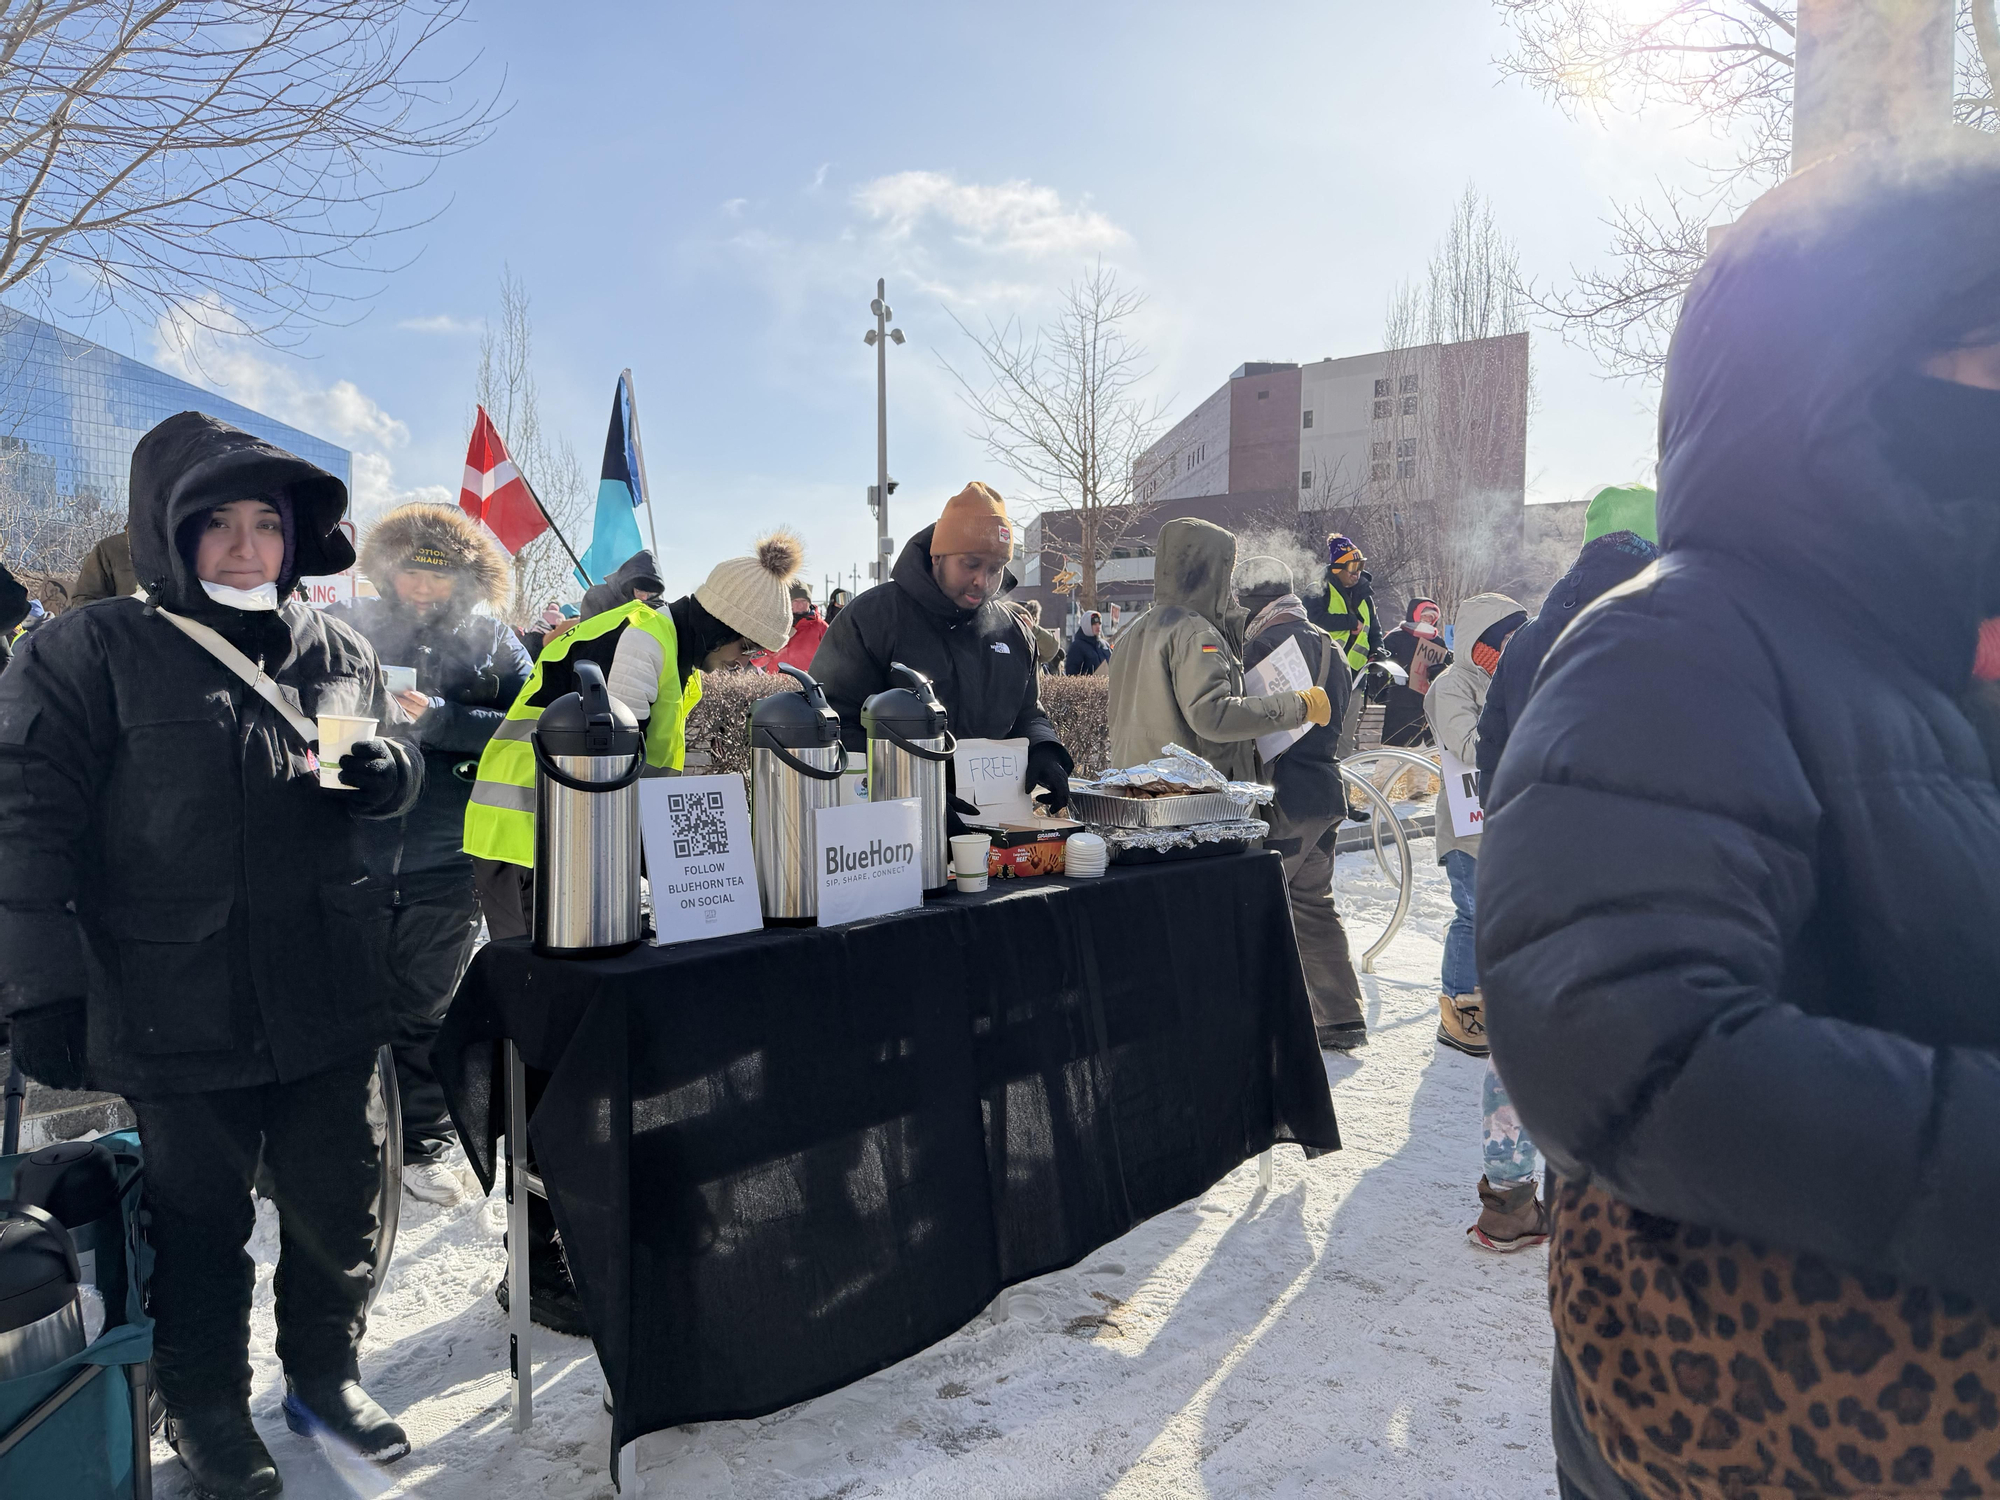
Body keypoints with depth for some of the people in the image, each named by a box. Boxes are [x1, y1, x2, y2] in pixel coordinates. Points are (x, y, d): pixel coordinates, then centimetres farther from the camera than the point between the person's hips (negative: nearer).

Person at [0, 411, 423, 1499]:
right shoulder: (90, 653, -3)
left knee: (340, 1202, 14)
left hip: (327, 999, 4)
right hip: (174, 1011, -3)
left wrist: (373, 766, -8)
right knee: (200, 1224, 12)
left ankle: (325, 1374, 38)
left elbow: (401, 780, 16)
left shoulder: (335, 652, 8)